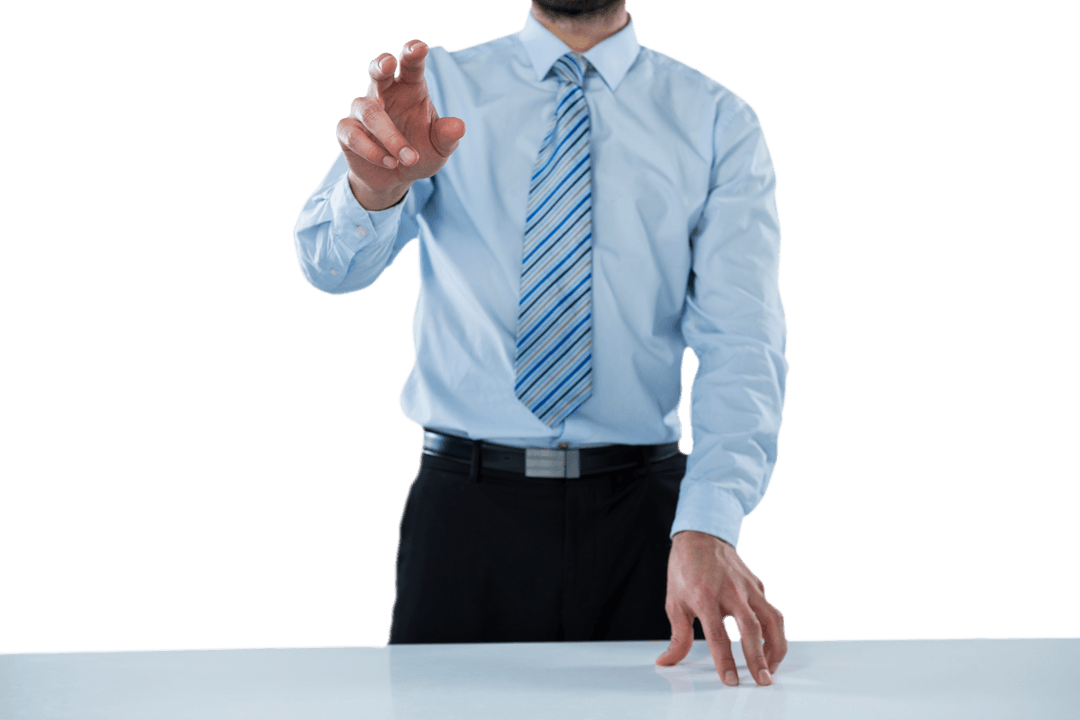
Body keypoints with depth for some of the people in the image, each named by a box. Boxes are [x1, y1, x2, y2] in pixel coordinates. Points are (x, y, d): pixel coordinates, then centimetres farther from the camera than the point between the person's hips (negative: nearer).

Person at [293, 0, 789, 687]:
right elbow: (332, 264, -11)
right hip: (467, 506, 0)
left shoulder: (720, 122, 1)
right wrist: (375, 185, -35)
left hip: (642, 511, 0)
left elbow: (741, 339, -10)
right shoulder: (440, 86, 3)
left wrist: (708, 528, -27)